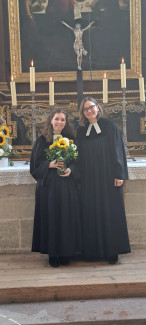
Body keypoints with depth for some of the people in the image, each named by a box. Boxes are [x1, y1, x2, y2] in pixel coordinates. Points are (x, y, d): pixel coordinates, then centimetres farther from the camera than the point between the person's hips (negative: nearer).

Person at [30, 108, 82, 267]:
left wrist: (70, 169, -9)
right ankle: (52, 254, 11)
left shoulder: (70, 139, 10)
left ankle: (65, 253, 13)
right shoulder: (42, 140, 4)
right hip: (49, 184, -1)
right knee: (51, 217, 0)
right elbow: (36, 163, 2)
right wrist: (50, 164, -14)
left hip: (67, 184, 2)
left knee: (67, 217, 2)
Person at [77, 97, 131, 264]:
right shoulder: (81, 131, 11)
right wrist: (79, 177, 4)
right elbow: (80, 156, 12)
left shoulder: (110, 126, 1)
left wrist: (119, 174, -10)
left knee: (110, 212, 1)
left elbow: (117, 149, -3)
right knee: (91, 213, 4)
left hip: (108, 177, -3)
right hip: (89, 180, 3)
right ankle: (93, 250, 14)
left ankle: (111, 251, 10)